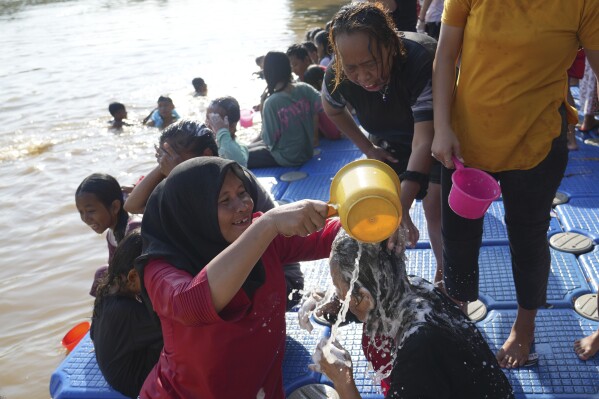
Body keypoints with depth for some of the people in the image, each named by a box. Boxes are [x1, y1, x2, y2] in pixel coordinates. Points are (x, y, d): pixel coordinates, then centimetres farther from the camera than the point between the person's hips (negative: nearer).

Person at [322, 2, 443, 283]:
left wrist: (402, 205, -56)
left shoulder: (422, 61, -41)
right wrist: (368, 148, -2)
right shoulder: (337, 77, -26)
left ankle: (444, 276, 12)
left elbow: (424, 142, -46)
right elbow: (332, 109, 1)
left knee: (436, 210, -10)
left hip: (435, 137, -4)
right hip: (391, 145, 4)